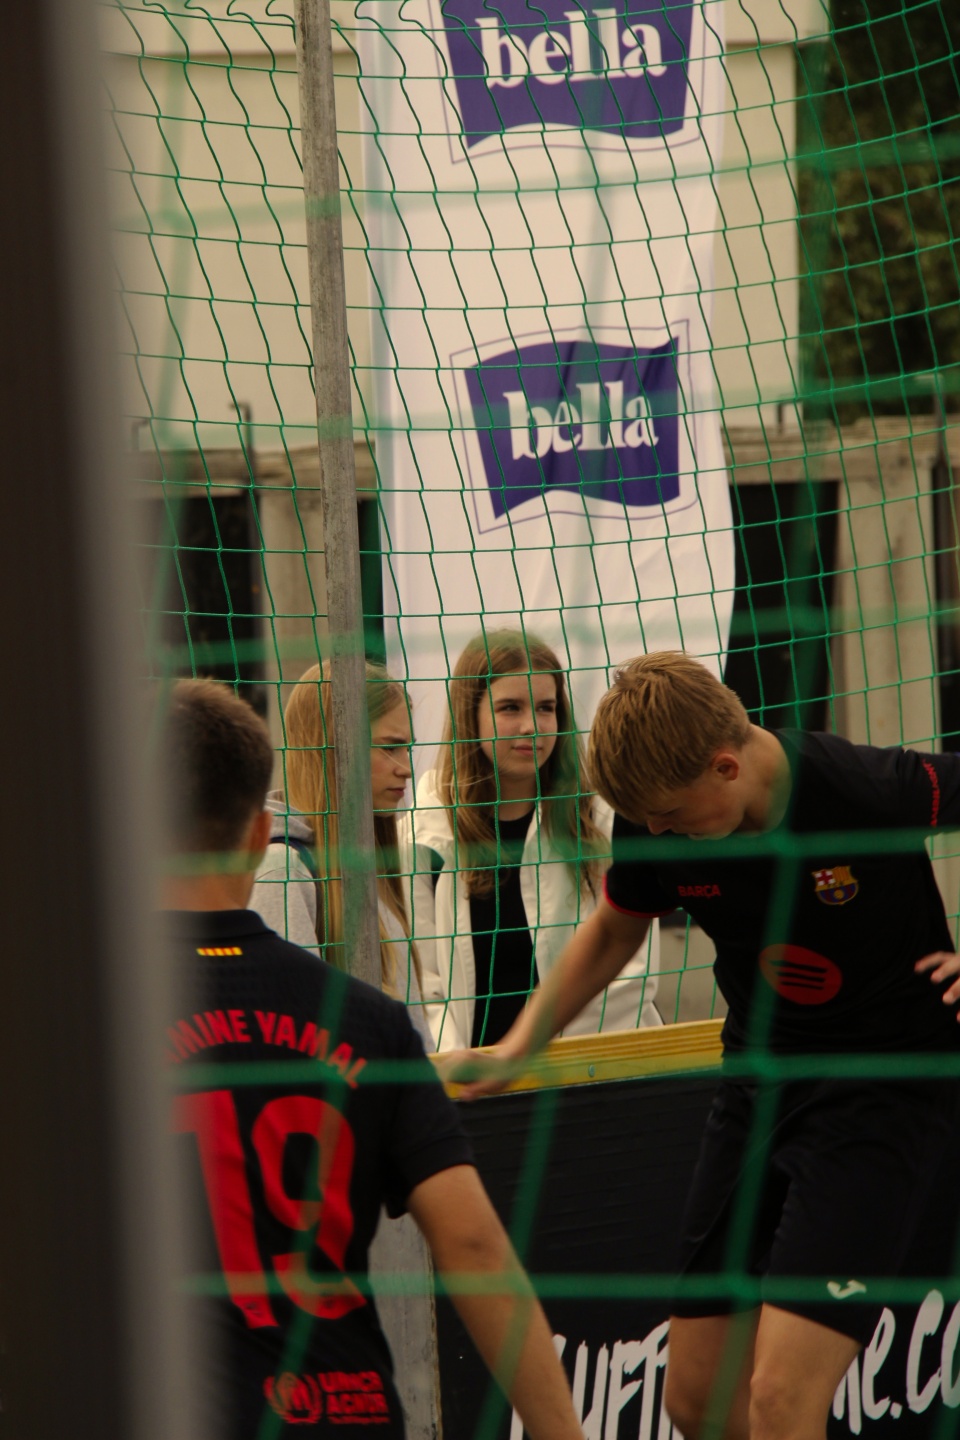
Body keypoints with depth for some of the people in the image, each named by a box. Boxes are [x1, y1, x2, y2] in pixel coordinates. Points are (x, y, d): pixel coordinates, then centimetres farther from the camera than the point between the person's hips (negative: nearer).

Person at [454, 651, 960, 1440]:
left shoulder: (874, 790, -24)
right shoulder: (655, 821, -8)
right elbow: (612, 933, 14)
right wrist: (518, 1046, 7)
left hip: (884, 1087, -6)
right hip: (757, 1083, 6)